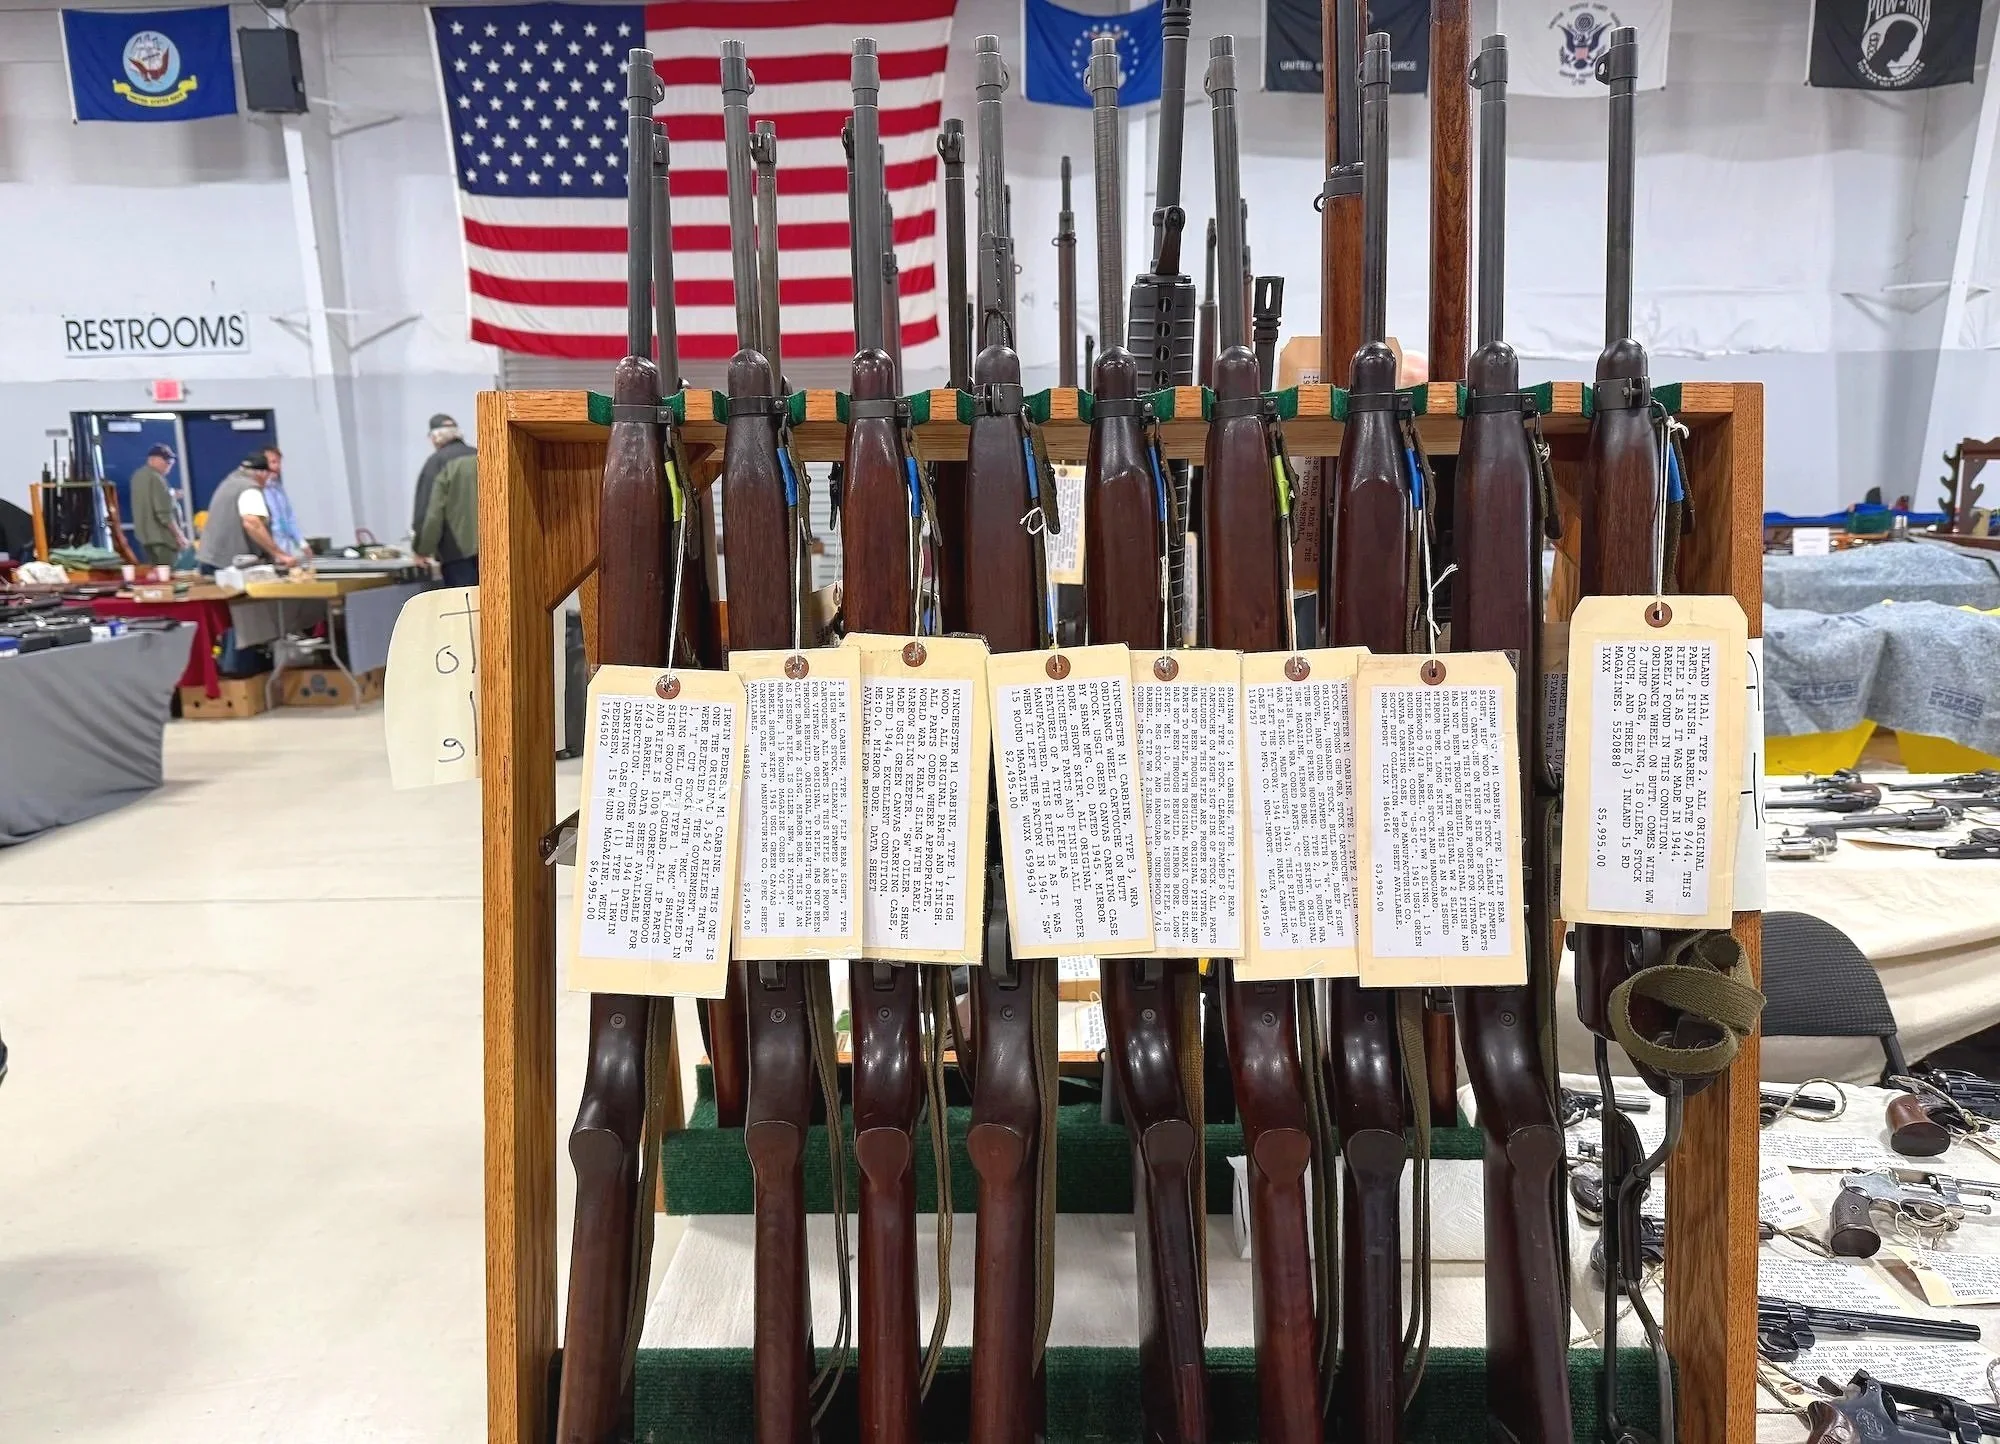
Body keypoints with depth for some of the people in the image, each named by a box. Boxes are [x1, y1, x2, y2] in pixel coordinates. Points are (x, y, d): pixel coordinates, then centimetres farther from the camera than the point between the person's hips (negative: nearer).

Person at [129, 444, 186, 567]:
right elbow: (164, 513, -20)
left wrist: (170, 496, 22)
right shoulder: (155, 478, -16)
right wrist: (179, 535, -15)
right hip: (161, 537, -10)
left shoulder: (138, 476, 14)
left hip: (146, 536, 10)